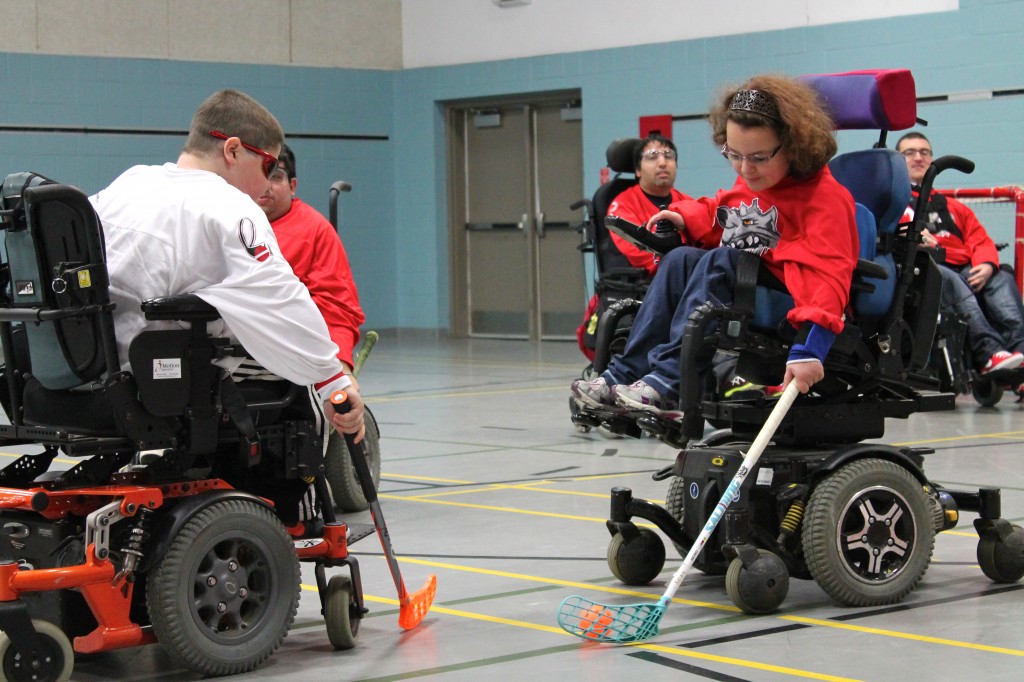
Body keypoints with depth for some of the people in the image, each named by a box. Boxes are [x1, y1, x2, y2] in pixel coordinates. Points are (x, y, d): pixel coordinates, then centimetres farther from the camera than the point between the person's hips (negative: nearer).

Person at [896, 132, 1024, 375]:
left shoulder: (953, 207, 34)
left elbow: (980, 240, 19)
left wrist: (987, 265, -4)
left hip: (965, 271, 5)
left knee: (1002, 280, -24)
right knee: (949, 280, -37)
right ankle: (988, 353, -54)